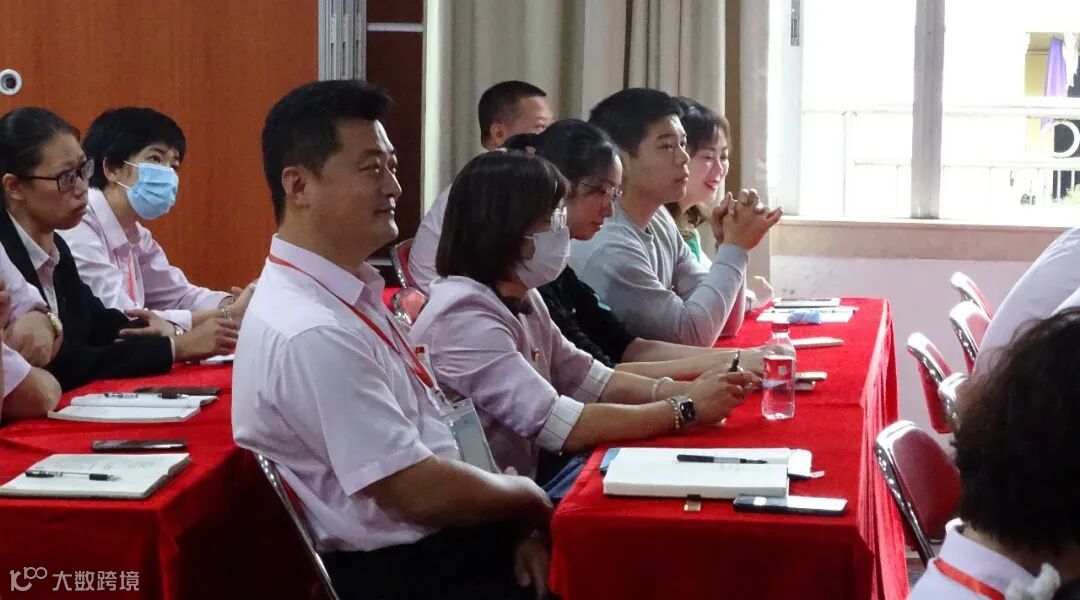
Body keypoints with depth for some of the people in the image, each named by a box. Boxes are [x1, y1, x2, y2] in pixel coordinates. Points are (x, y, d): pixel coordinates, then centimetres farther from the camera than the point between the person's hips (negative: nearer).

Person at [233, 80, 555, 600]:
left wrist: (515, 525, 0)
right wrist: (529, 498, -5)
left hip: (427, 540, 8)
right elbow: (421, 491, -21)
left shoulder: (351, 294, 7)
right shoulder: (311, 333, -23)